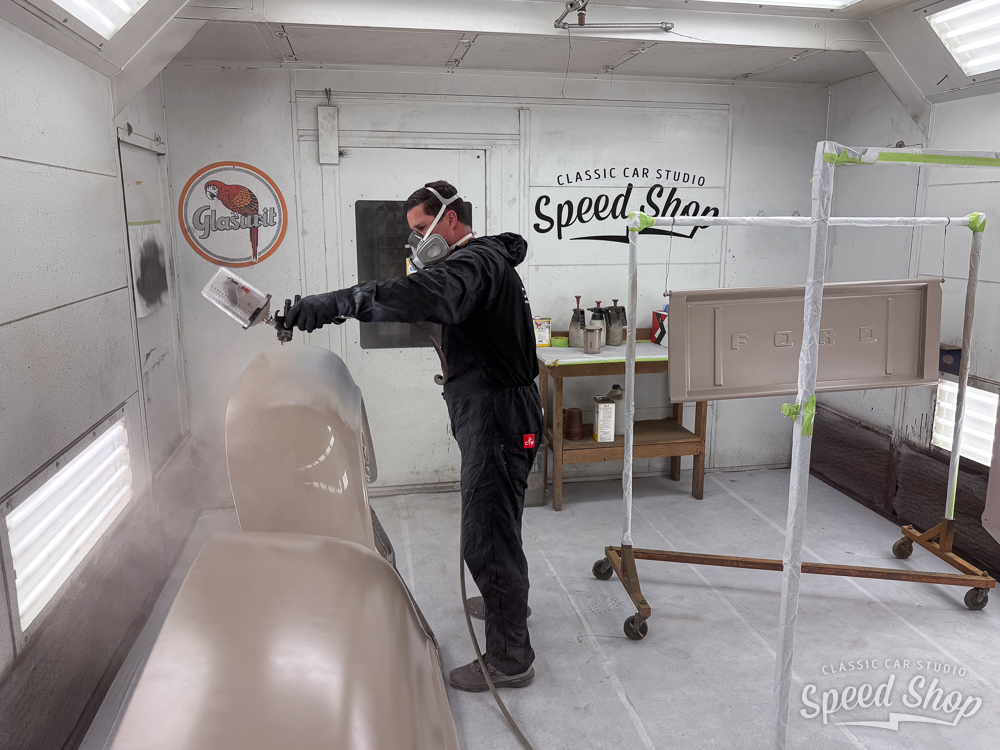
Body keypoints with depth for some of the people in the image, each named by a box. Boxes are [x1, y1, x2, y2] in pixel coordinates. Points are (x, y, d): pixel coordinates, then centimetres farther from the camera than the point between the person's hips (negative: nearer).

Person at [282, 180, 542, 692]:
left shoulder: (477, 260, -18)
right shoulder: (486, 259, 19)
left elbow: (428, 294, -40)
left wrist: (338, 302, -49)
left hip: (497, 418, -11)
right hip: (490, 413, 11)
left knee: (486, 536, -6)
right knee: (496, 524, 26)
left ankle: (510, 659, 6)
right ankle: (507, 599, 47)